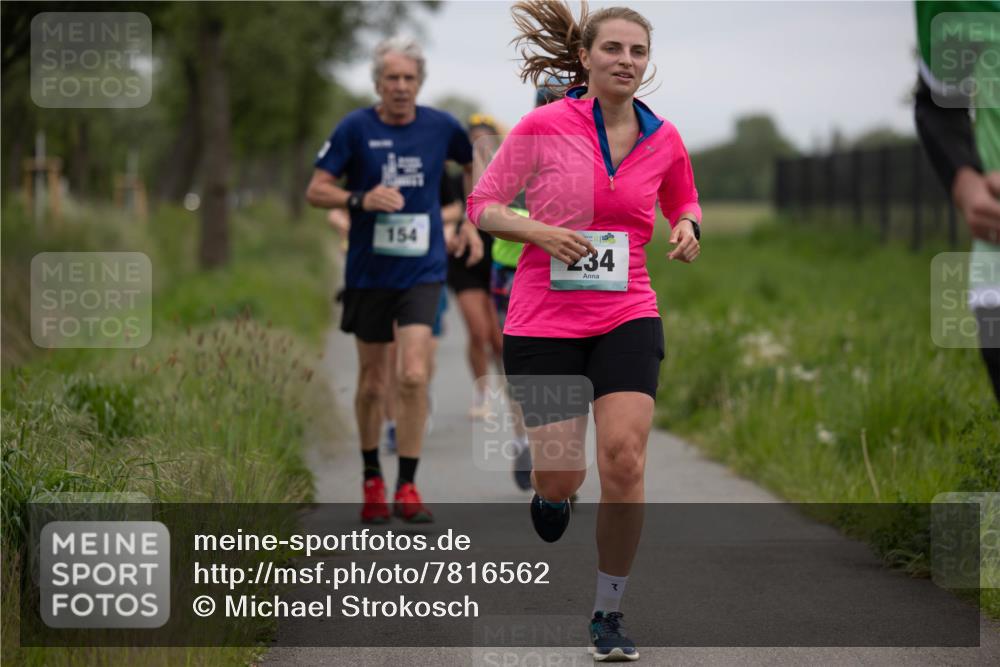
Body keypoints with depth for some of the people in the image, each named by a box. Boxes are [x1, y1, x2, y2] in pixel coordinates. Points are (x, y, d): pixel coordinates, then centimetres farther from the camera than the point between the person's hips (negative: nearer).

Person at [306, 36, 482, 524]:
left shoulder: (441, 127, 1)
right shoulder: (355, 128, -5)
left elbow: (474, 165, 22)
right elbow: (315, 190, -5)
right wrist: (361, 200, -22)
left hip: (422, 271, 0)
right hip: (369, 273, 0)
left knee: (413, 377, -15)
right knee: (372, 383, 8)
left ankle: (407, 488, -7)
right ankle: (372, 480, 27)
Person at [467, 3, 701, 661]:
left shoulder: (664, 140, 3)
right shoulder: (544, 126, -6)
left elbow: (684, 203, 22)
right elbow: (484, 204, 0)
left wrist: (688, 227, -1)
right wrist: (541, 232, -17)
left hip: (628, 317, 2)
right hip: (543, 321, -2)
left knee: (624, 459, -15)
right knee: (562, 479, -5)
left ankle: (610, 613, 0)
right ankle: (549, 494, 37)